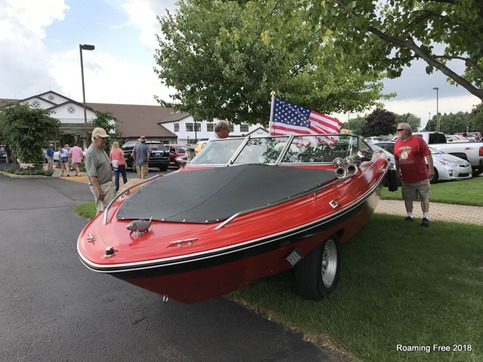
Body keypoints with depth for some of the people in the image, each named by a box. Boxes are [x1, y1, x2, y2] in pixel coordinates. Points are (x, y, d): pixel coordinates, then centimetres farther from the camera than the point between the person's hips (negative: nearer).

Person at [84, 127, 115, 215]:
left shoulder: (101, 150, 13)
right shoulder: (91, 152, -17)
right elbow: (92, 174, -21)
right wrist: (98, 190, -24)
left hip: (108, 184, 10)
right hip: (100, 186, -10)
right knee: (102, 210, -7)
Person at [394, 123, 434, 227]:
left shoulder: (418, 140, -9)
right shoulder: (397, 143, 7)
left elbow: (428, 155, -10)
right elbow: (396, 159, 16)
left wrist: (431, 170, -12)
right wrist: (398, 171, 16)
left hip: (421, 177, -5)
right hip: (406, 178, 5)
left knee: (424, 198, 4)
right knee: (407, 198, 12)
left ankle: (425, 217, 11)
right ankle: (410, 216, 27)